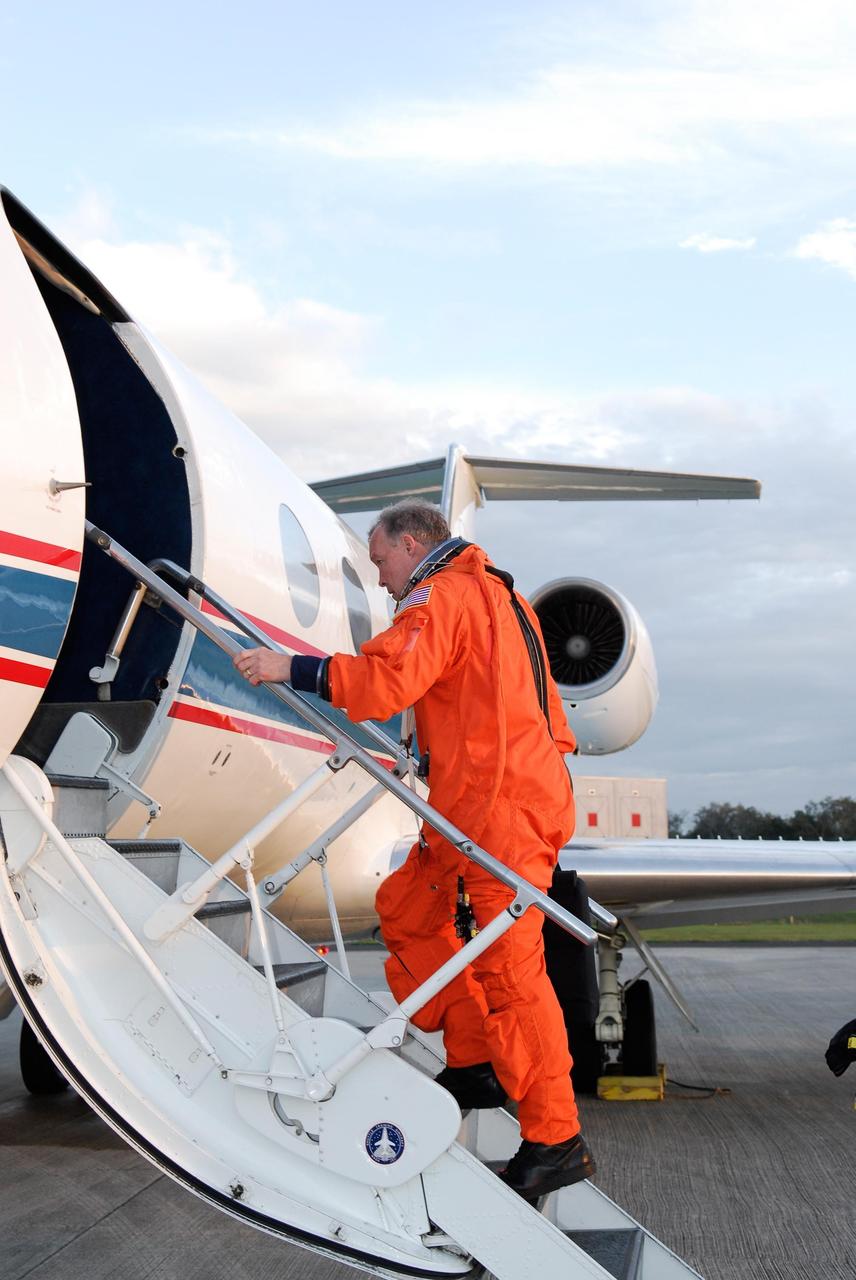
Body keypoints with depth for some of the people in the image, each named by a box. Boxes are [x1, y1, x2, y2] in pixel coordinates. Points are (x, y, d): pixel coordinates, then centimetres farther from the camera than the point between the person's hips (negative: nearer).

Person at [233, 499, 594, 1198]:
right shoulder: (500, 596, 24)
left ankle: (556, 1140, -6)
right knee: (406, 907, 18)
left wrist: (292, 667, -18)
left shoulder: (442, 596, -8)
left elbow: (388, 679, -23)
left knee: (509, 967, -10)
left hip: (502, 809, -11)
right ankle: (476, 1062, 18)